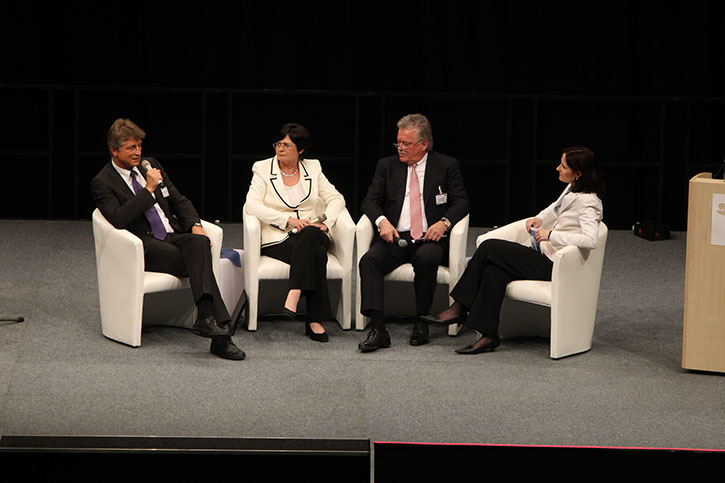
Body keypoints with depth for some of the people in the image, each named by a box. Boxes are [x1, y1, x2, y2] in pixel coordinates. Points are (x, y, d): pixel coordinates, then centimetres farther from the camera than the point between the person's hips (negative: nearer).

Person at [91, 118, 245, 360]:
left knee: (199, 243, -32)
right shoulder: (102, 183, 0)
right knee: (199, 263, -31)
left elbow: (179, 201, 22)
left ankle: (206, 318, -46)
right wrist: (149, 190, -18)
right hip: (144, 247, -5)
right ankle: (219, 323, -41)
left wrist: (195, 225, 2)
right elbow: (118, 219, -17)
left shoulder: (151, 165, 19)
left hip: (173, 236, 5)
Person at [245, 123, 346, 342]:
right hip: (278, 239, -2)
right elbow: (253, 205, -8)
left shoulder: (313, 168, 15)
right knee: (316, 254, -34)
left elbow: (336, 199, 12)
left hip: (312, 234, 2)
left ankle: (293, 296, -46)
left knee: (310, 235, -37)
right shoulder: (263, 169, 6)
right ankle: (315, 320, -41)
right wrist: (288, 220, -18)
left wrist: (325, 223, -9)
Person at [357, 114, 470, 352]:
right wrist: (382, 221, -13)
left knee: (426, 259, -37)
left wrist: (444, 222, -17)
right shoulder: (387, 165, 16)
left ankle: (422, 323, -20)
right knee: (369, 260, -28)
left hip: (430, 238, -2)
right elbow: (370, 201, 9)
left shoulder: (447, 166, 10)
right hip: (395, 237, 2)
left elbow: (461, 201, 3)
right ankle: (377, 328, -36)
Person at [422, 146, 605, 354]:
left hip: (554, 266, -9)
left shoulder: (588, 202, -17)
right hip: (544, 255, 9)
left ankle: (459, 308, -4)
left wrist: (550, 235, -28)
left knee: (489, 248, -14)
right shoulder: (572, 188, 10)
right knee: (494, 270, -16)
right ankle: (488, 335, -16)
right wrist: (539, 219, 12)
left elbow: (590, 240, -32)